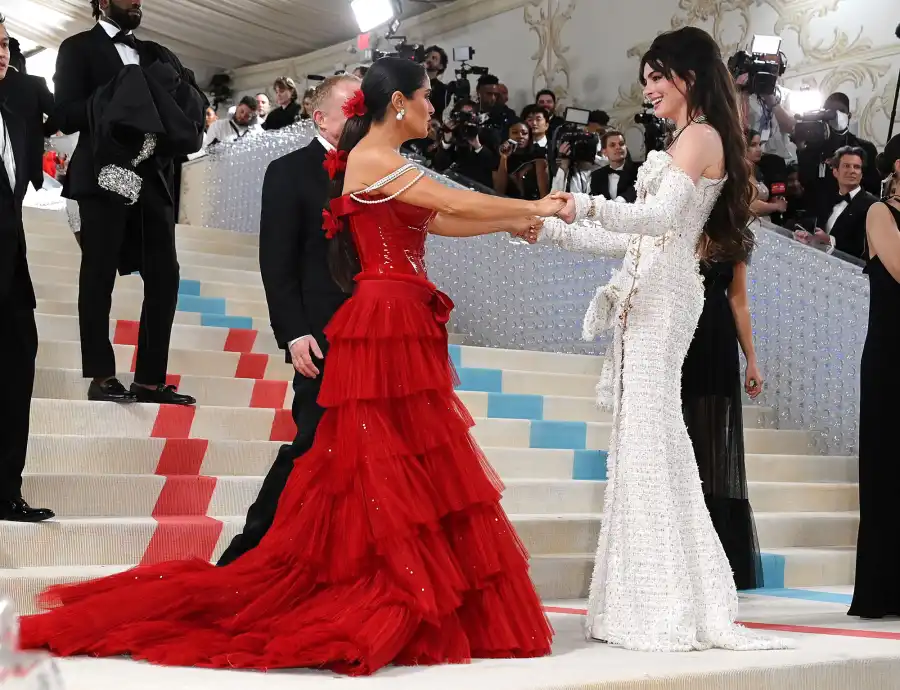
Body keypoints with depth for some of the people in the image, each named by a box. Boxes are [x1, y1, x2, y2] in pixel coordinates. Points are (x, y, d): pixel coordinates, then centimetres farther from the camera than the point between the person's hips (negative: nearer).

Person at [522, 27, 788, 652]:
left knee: (649, 434, -12)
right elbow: (635, 235, 22)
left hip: (663, 296, -9)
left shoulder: (701, 135, -4)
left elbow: (661, 216, -20)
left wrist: (589, 206, -31)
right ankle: (649, 600, 6)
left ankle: (668, 607, -10)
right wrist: (552, 231, 19)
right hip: (646, 297, 9)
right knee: (643, 437, 5)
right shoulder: (684, 143, 24)